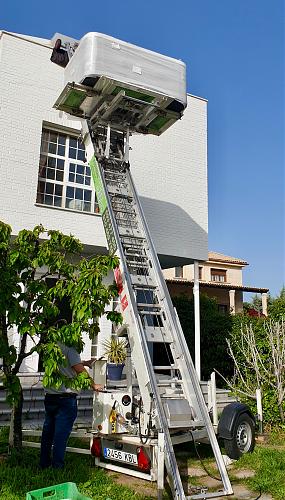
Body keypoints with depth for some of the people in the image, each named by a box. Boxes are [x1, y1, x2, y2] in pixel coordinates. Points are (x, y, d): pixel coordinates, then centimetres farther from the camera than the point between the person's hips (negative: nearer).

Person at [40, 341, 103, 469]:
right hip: (66, 398, -7)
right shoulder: (69, 347, -15)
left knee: (47, 432, 17)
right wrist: (94, 385, -5)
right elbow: (80, 370, -18)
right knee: (61, 434, 0)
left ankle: (44, 464, 29)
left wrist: (85, 362, 28)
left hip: (49, 397, 8)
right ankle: (57, 467, 5)